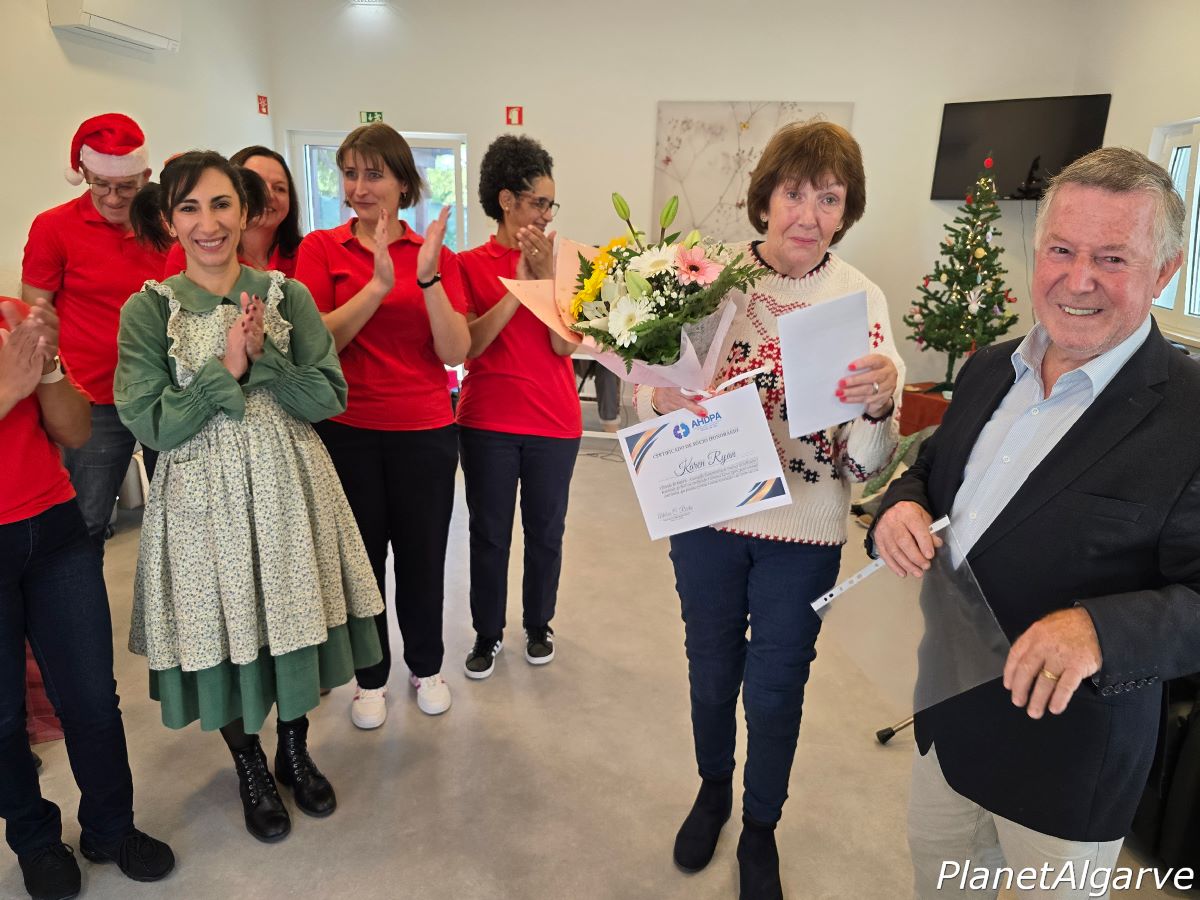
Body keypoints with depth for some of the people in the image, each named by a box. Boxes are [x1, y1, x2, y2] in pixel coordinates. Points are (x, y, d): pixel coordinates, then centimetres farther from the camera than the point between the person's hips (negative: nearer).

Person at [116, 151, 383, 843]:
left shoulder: (287, 295, 0)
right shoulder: (149, 310, -4)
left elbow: (330, 397, -5)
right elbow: (150, 425, -10)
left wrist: (261, 358, -18)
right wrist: (227, 368, -17)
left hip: (289, 484, 2)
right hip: (202, 495, -1)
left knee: (295, 621, 12)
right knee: (226, 631, 9)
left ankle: (295, 751, 38)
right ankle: (250, 766, 36)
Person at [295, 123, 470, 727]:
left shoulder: (436, 254, 2)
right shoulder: (321, 248, -1)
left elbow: (455, 351, -8)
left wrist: (427, 277, -21)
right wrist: (379, 284, -22)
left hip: (425, 431, 1)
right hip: (347, 430, 0)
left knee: (423, 556, 12)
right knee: (361, 556, 11)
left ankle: (426, 666, 35)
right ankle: (370, 678, 32)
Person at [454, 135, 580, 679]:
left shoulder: (558, 263, 3)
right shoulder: (469, 265, 0)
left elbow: (564, 343, -8)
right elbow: (469, 345, -11)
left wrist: (545, 274, -17)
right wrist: (518, 284, -17)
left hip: (554, 423, 1)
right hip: (487, 422, -1)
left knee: (545, 531, 11)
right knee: (489, 533, 9)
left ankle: (539, 625, 33)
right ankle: (487, 634, 28)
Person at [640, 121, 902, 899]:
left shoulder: (862, 300, -8)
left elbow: (866, 463, -9)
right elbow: (651, 396, -2)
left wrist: (879, 404, -30)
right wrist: (663, 396, -25)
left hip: (804, 530, 0)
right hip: (708, 515, 1)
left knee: (774, 691, 14)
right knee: (712, 673, 19)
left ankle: (761, 829, 41)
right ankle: (713, 792, 49)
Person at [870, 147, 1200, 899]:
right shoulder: (990, 369, -1)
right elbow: (934, 471, 10)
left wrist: (1100, 628, -39)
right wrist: (902, 505, -12)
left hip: (1068, 757, -5)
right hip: (947, 715, 6)